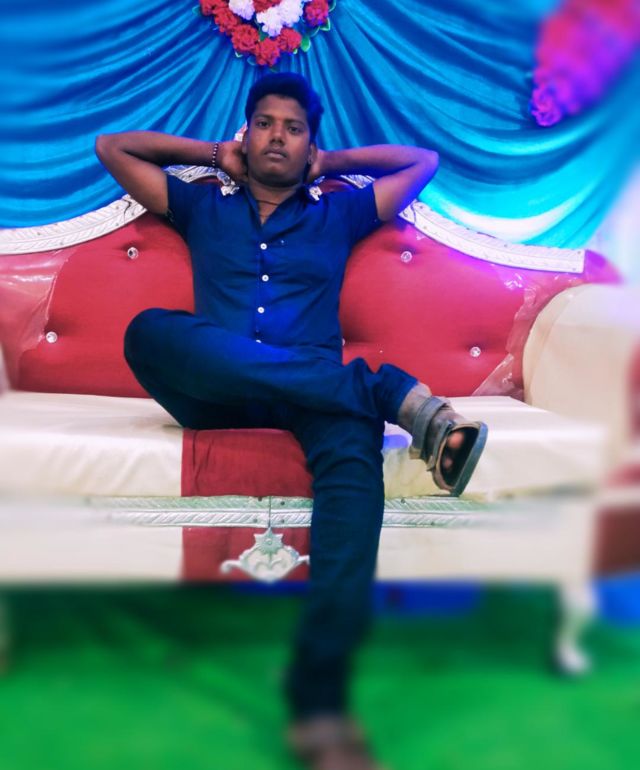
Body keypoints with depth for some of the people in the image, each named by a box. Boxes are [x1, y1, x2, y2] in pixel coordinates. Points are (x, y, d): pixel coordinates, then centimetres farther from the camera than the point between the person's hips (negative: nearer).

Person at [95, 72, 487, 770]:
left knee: (354, 452, -37)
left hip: (313, 393, 0)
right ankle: (394, 393, -37)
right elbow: (112, 146, 31)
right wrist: (212, 154, 31)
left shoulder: (338, 212, 27)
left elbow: (425, 161, 33)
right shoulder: (202, 206, 28)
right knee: (149, 329, -34)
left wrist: (332, 161, 33)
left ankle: (320, 700, -54)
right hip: (213, 394, 1)